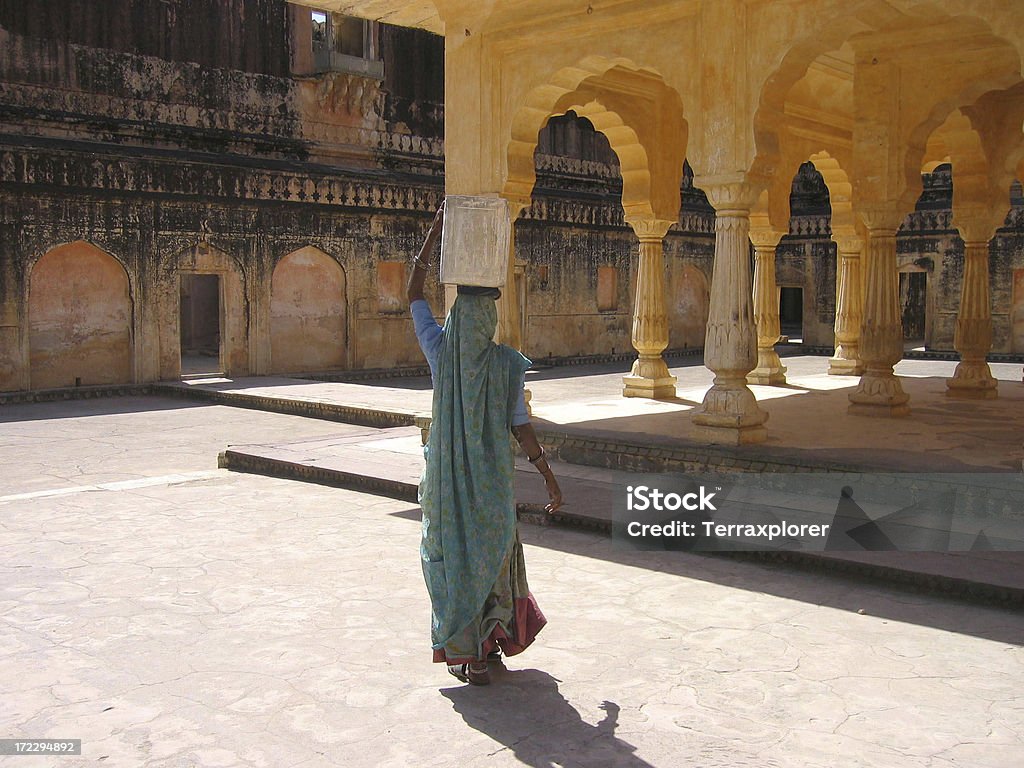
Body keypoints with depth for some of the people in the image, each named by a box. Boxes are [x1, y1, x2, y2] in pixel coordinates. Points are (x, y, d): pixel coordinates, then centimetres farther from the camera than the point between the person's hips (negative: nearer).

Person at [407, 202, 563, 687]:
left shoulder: (440, 350, -8)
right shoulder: (506, 362, -12)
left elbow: (414, 292, 4)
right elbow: (521, 427, -9)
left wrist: (437, 229, 7)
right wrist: (550, 478, 2)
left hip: (447, 478, 1)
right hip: (492, 481, -1)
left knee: (451, 559, 11)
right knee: (493, 556, 14)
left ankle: (461, 652, 15)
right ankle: (485, 648, 19)